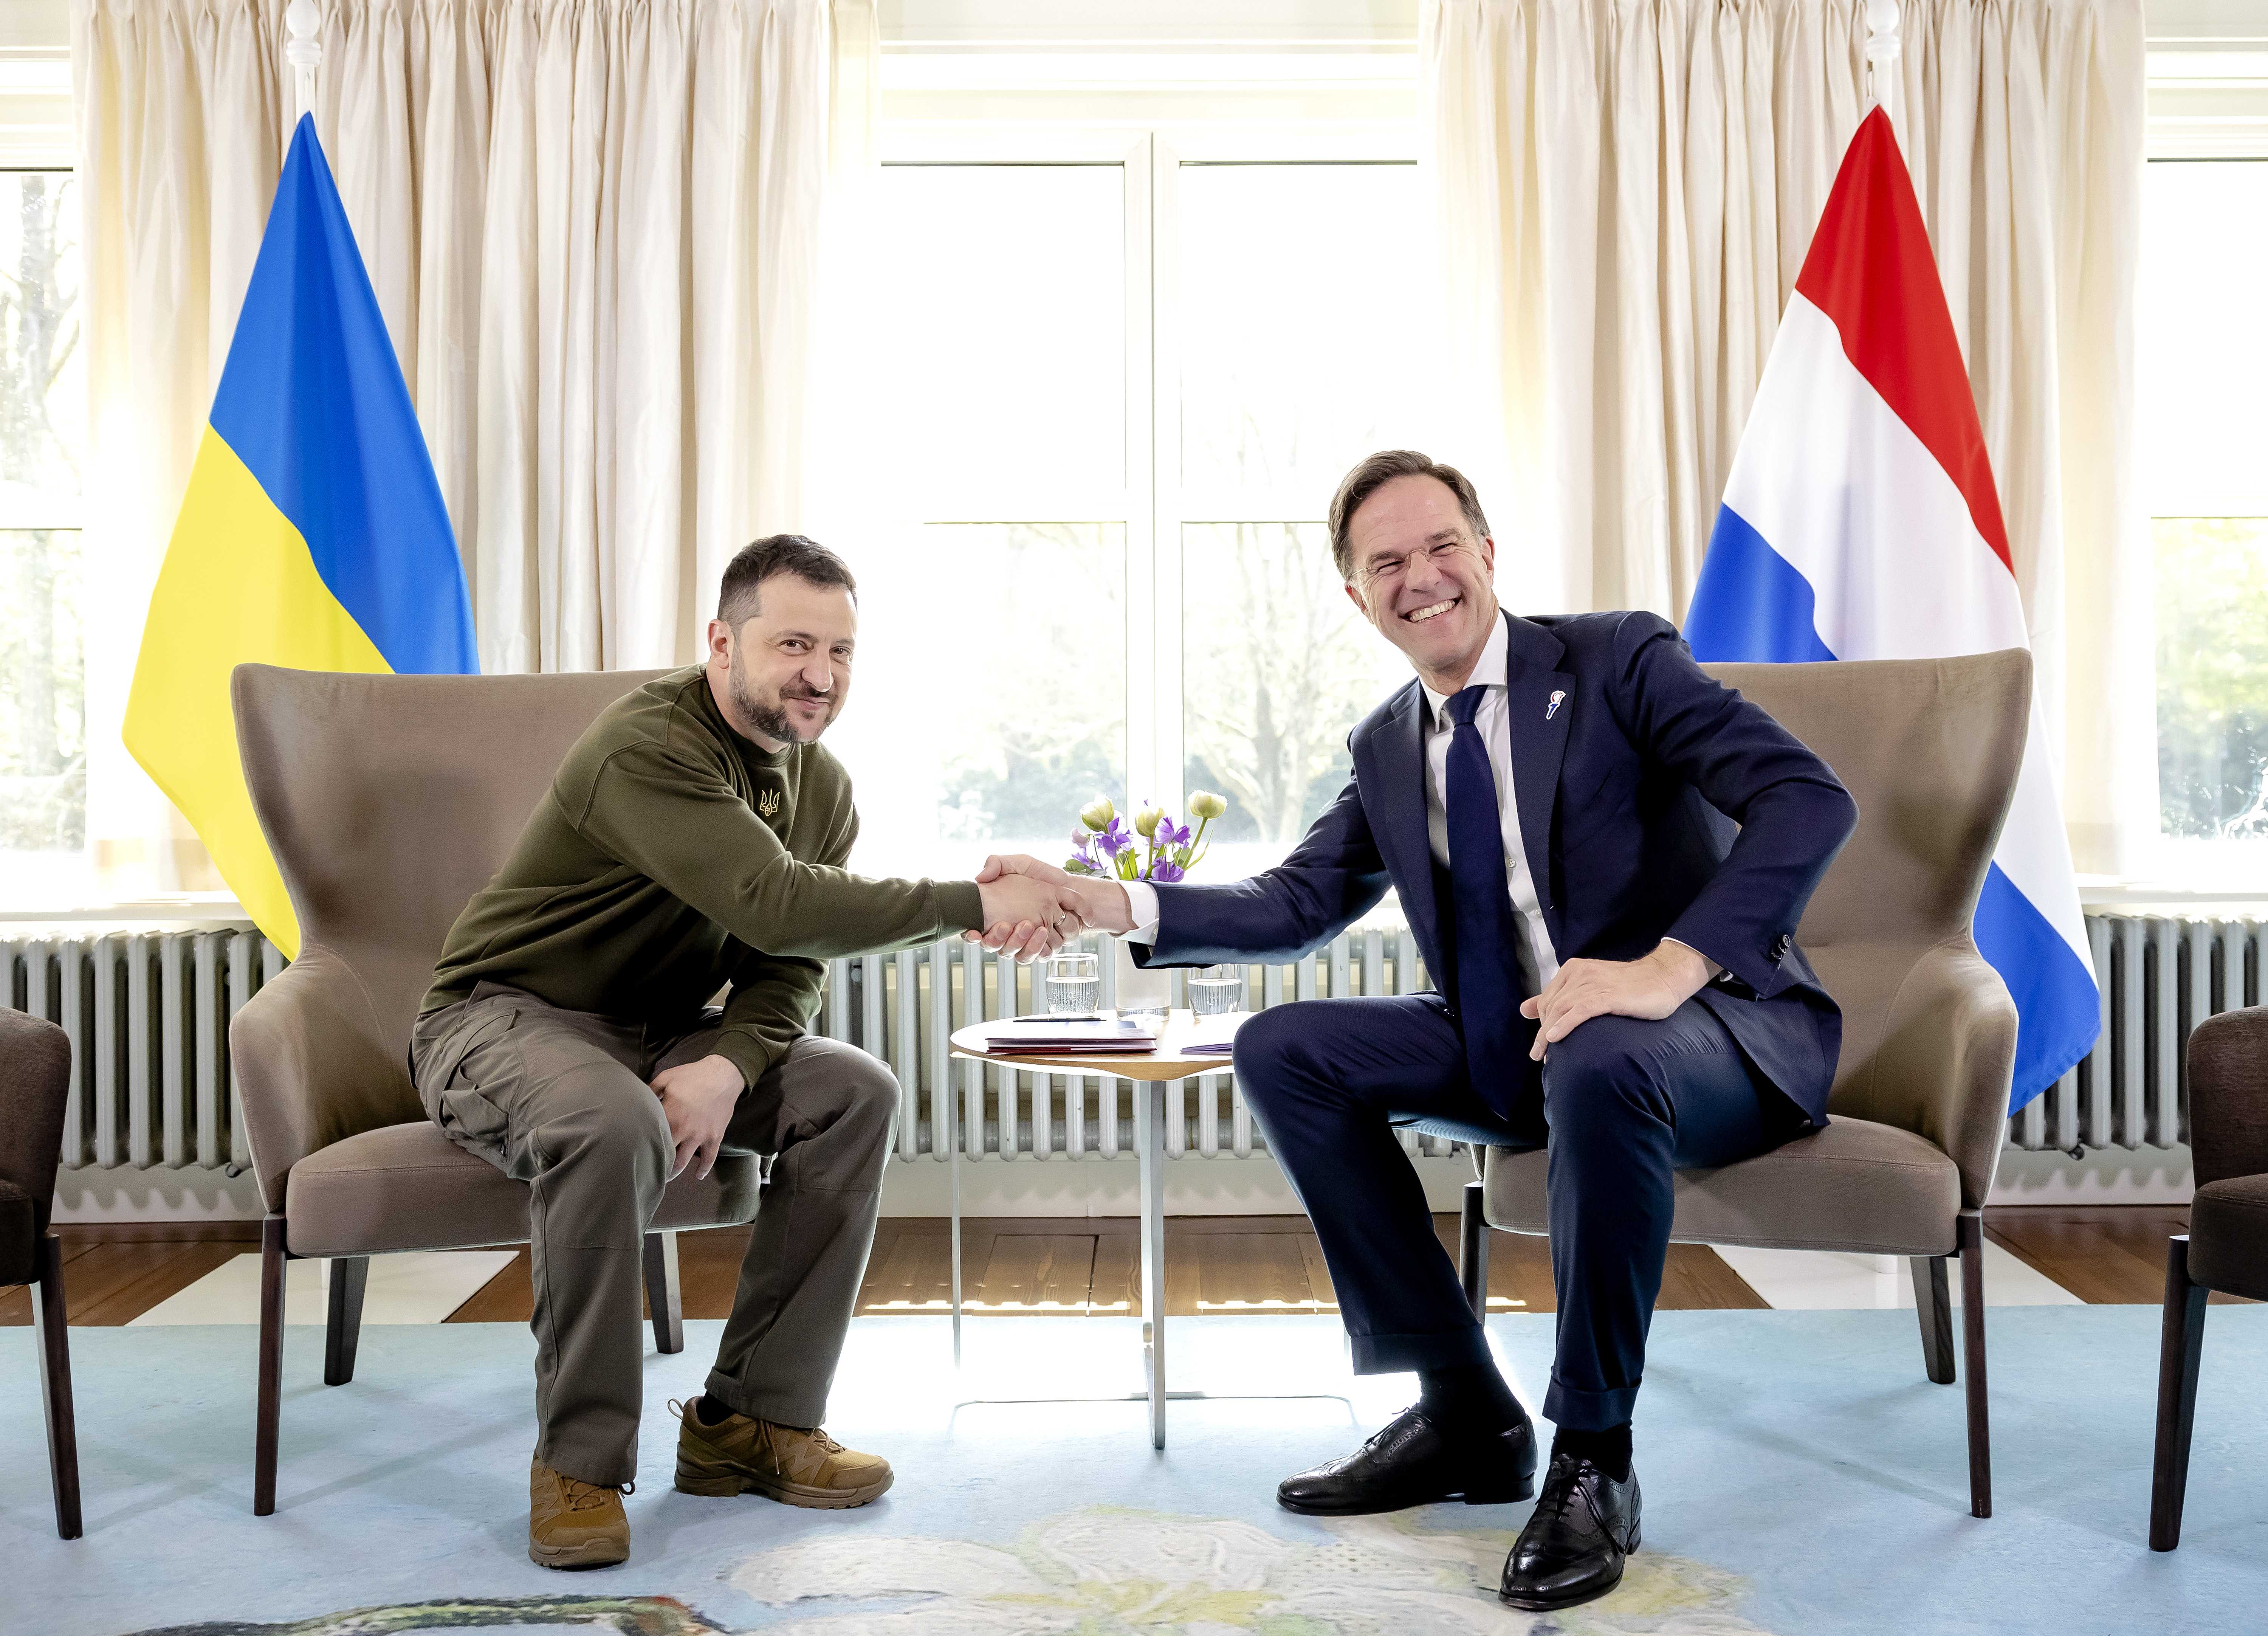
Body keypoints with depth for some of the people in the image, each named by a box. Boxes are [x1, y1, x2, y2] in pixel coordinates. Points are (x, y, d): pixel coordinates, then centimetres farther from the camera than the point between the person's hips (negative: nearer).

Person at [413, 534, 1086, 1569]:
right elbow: (775, 906, -38)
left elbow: (786, 969, -2)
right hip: (503, 1017, -7)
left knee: (855, 1093, -12)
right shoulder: (649, 746, -26)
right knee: (616, 1125, -38)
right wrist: (973, 907, -37)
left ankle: (753, 1419, -6)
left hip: (656, 1032, 7)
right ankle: (579, 1461, -19)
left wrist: (729, 1066, -23)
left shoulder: (822, 788, 2)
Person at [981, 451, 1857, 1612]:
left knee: (1599, 1062, -39)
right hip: (1514, 1047, 7)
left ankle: (1592, 1459, -17)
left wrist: (1668, 967, -33)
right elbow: (1297, 906, 8)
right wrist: (1102, 901, -5)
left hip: (1708, 1028, -6)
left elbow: (1810, 799, -20)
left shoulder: (1618, 659, -9)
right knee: (1282, 1050, -6)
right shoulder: (1388, 746, 10)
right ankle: (1463, 1413, 1)